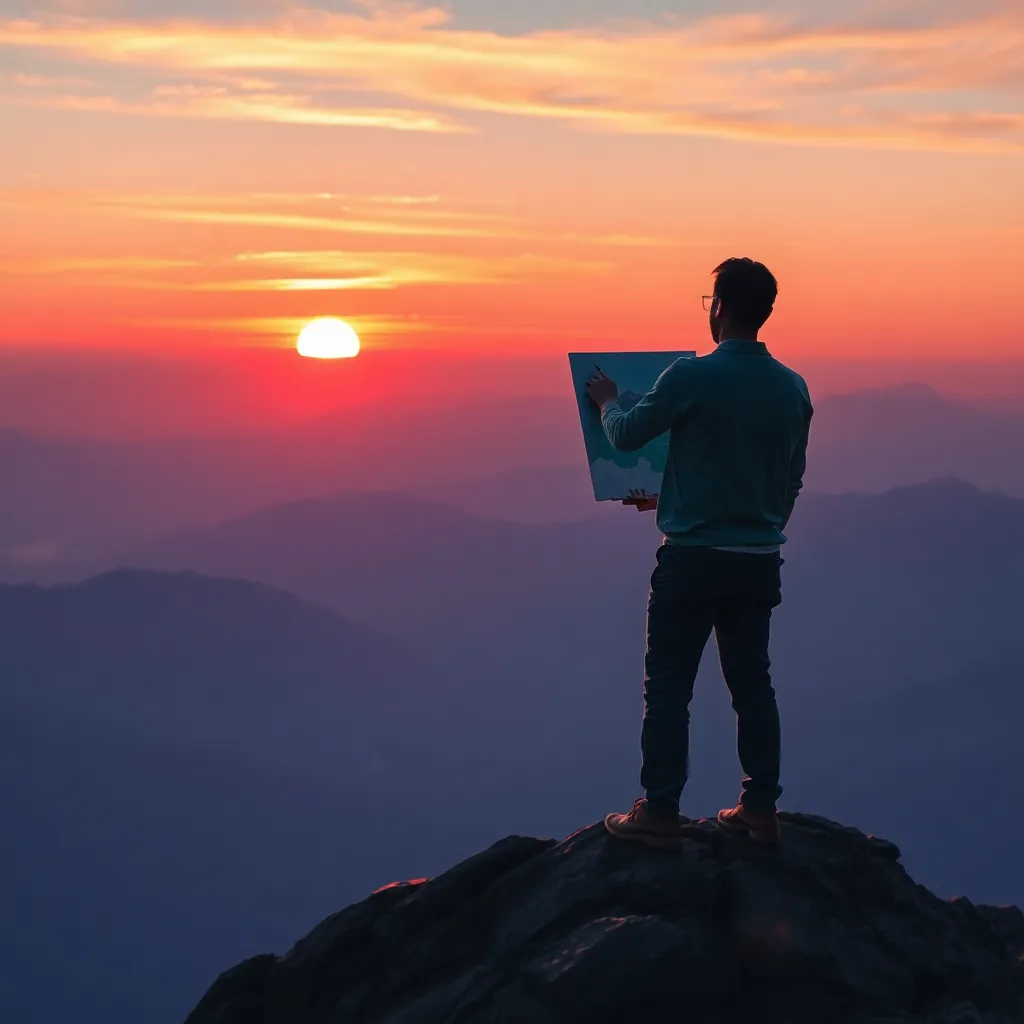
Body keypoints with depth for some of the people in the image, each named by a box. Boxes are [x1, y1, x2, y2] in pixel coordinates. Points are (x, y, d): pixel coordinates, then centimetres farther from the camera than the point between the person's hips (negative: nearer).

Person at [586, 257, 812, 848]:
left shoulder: (693, 378, -14)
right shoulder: (793, 388, 3)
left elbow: (627, 437, 0)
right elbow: (793, 480, 13)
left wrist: (608, 402, 21)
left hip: (693, 558, -5)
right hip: (760, 561, 5)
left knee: (669, 687, 3)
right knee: (752, 683, 13)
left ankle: (660, 813, 6)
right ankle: (761, 808, 18)